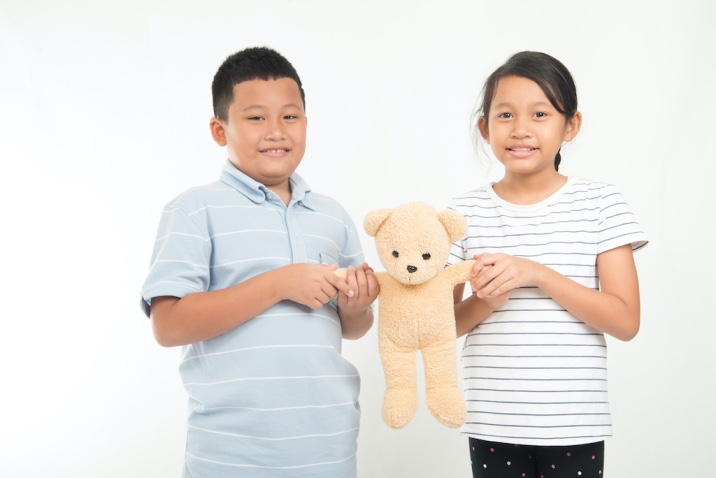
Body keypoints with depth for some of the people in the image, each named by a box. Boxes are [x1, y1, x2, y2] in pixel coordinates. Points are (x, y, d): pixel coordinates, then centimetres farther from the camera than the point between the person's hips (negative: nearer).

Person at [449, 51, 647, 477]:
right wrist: (484, 301, -15)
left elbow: (626, 321, -7)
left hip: (575, 426, -1)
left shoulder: (600, 203, -3)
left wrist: (537, 273, -18)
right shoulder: (466, 211, 2)